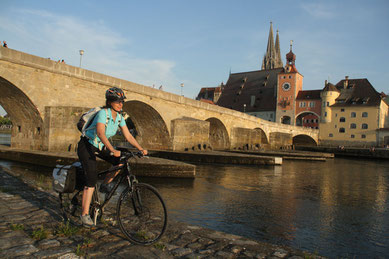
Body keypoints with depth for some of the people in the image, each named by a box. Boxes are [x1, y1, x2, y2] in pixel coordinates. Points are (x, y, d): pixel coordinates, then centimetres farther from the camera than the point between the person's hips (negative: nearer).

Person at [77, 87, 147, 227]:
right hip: (86, 146, -7)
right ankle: (85, 215, -6)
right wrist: (112, 150, -50)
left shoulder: (119, 117, -4)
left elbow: (128, 136, -3)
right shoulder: (103, 113, -25)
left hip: (100, 147, 7)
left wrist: (141, 149, -14)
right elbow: (100, 133, -40)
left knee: (120, 162, -14)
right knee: (92, 179, -14)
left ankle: (105, 185, 8)